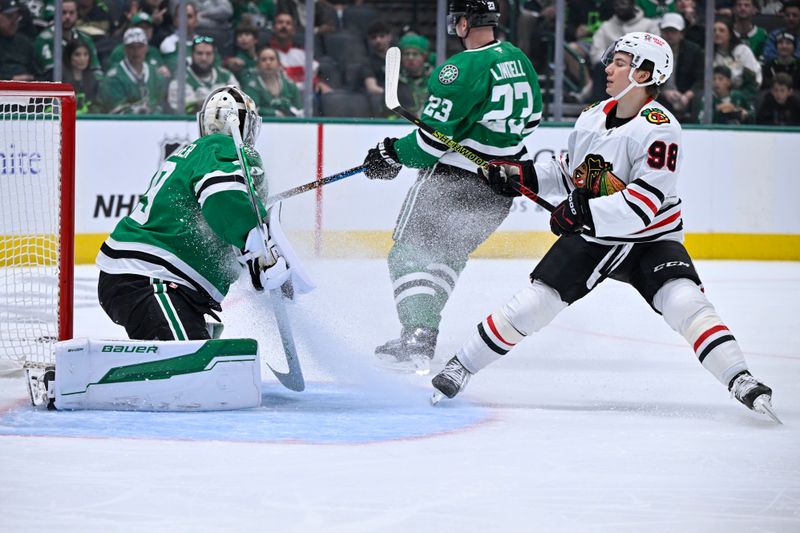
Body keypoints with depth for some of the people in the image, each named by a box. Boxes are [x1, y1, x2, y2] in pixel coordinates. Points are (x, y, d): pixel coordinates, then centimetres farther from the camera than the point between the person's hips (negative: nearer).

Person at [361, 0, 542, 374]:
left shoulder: (462, 70, -20)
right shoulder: (519, 61, 5)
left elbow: (433, 137, -19)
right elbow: (531, 118, 18)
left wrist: (393, 154, -5)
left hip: (453, 180, -8)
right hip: (500, 189, 8)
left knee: (410, 251, -1)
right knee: (447, 255, 20)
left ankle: (417, 334, -17)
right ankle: (426, 337, 14)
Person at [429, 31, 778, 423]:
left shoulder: (660, 130, -21)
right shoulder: (592, 118, 1)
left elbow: (645, 203, -29)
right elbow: (570, 171, 18)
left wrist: (586, 211, -33)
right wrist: (525, 176, 3)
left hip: (649, 239, -5)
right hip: (589, 237, 5)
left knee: (685, 302, -27)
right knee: (531, 306, -2)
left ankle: (741, 383, -24)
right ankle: (458, 369, 11)